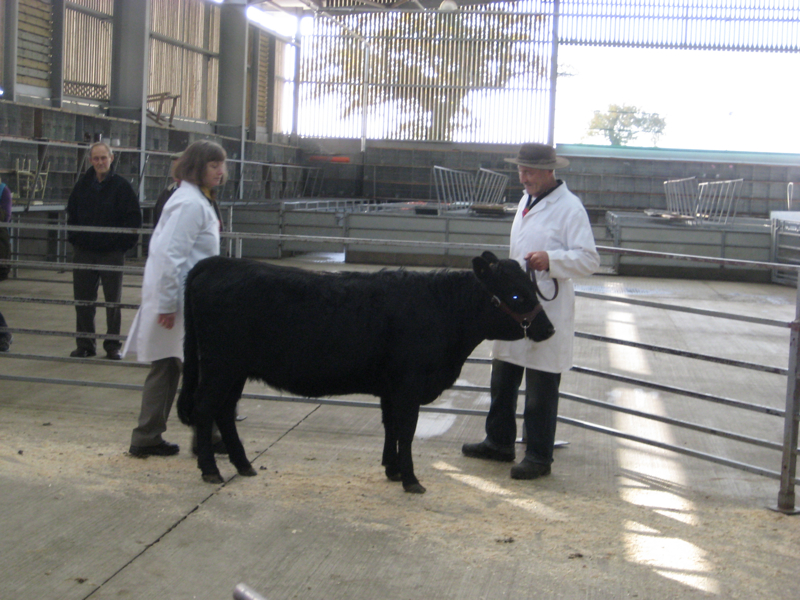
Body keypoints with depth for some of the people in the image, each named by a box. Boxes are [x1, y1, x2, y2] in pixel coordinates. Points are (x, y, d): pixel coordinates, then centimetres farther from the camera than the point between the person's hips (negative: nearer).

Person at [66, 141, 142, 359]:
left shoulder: (121, 186, -6)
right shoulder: (83, 185, 6)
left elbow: (134, 218, -6)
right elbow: (71, 213, 16)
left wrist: (125, 243, -10)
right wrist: (74, 238, 8)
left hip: (112, 253, -4)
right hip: (83, 251, 4)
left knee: (113, 301, 5)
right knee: (83, 300, 7)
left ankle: (113, 345, 14)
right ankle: (84, 344, 17)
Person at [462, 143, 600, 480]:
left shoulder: (569, 208, -12)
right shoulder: (527, 200, 15)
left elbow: (589, 260, -17)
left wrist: (550, 259, -30)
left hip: (547, 311, -9)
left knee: (541, 391, -1)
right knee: (502, 380, 16)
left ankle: (539, 457, 9)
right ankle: (499, 443, 31)